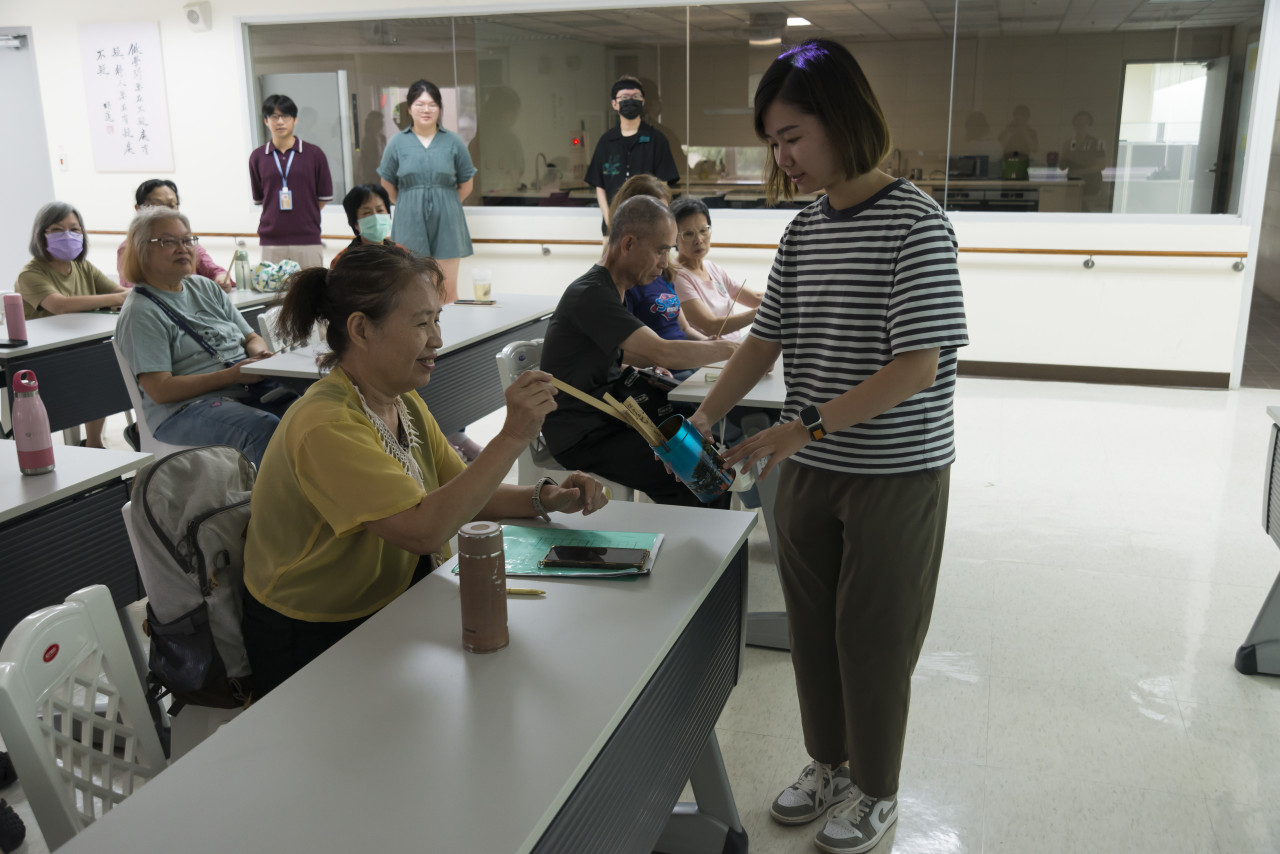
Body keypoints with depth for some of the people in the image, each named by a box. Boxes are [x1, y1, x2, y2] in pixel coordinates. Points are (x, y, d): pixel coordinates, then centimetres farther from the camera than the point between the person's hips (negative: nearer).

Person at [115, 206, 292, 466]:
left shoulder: (206, 287, 20)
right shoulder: (140, 313, -2)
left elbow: (251, 337, 23)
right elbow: (160, 390, -11)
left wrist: (260, 354, -3)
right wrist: (232, 375, -16)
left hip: (246, 393, 7)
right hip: (184, 409, -6)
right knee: (265, 428, -37)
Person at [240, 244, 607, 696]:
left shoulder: (404, 403, 3)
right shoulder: (325, 426, -26)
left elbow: (458, 494, 8)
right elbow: (425, 530, -34)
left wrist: (545, 497, -8)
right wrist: (512, 437, -35)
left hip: (389, 613, 8)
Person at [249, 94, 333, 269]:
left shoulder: (314, 154, 3)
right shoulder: (257, 157, 8)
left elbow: (325, 197, 6)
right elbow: (258, 199, 15)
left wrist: (303, 217, 6)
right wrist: (277, 219, 8)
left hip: (308, 241, -1)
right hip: (271, 243, 1)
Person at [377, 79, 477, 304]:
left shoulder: (453, 142, 2)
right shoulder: (397, 143, 5)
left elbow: (466, 184, 9)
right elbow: (388, 186, 13)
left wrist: (444, 204, 7)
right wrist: (411, 204, 9)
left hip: (446, 221, 0)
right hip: (410, 224, 0)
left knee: (448, 290, 2)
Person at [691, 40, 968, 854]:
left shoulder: (915, 223, -15)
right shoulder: (803, 230, 4)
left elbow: (917, 365, -20)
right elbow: (767, 340, 8)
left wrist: (804, 426, -25)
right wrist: (701, 421, -3)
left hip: (897, 473, -6)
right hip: (810, 468, 6)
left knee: (872, 635, 7)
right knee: (814, 625, 16)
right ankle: (829, 762, 38)